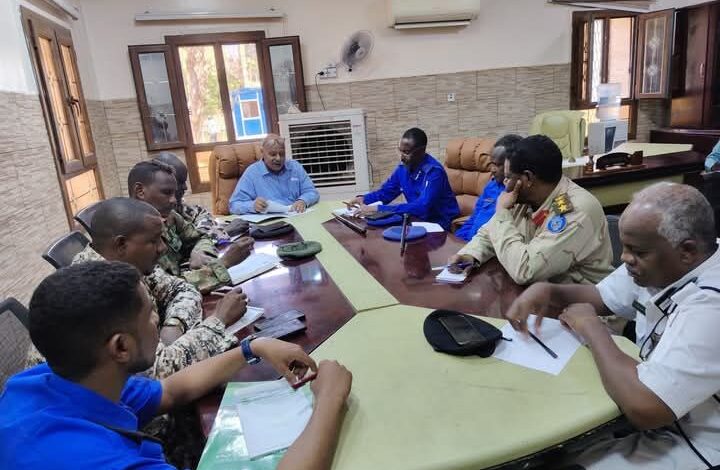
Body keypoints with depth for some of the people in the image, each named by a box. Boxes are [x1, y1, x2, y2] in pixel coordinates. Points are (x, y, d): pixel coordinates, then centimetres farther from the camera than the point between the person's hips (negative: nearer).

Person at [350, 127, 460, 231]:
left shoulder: (434, 171, -24)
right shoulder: (403, 167, 0)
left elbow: (421, 207, -35)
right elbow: (385, 192, 12)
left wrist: (378, 209, -37)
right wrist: (363, 199, -10)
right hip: (418, 219, 7)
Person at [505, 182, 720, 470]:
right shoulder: (662, 264, -6)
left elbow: (644, 408, -37)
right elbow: (600, 297, 8)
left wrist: (590, 327, -22)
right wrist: (547, 291, -14)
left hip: (689, 444, -7)